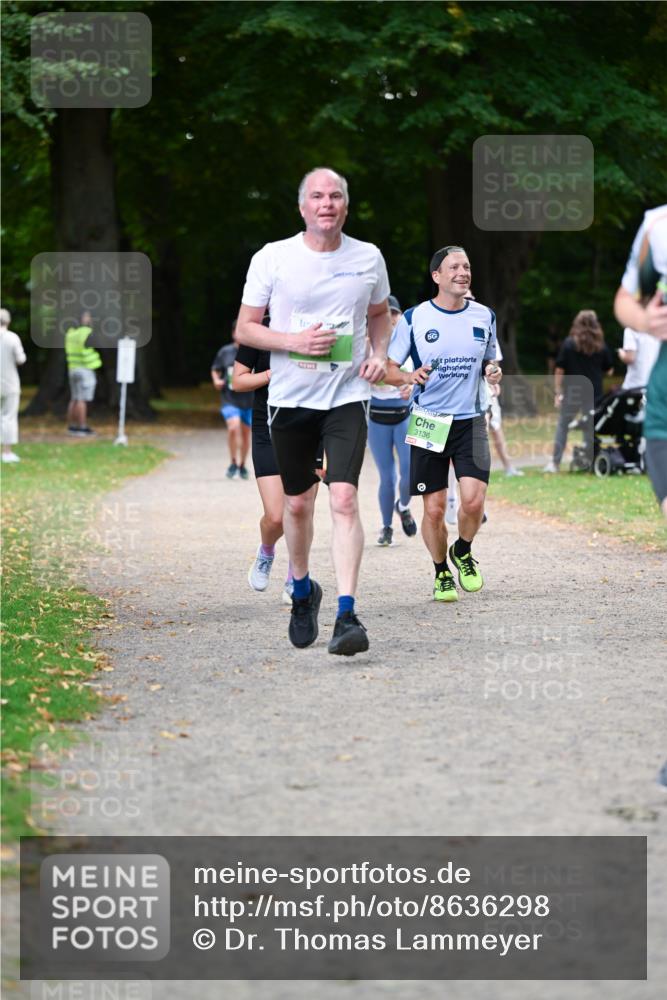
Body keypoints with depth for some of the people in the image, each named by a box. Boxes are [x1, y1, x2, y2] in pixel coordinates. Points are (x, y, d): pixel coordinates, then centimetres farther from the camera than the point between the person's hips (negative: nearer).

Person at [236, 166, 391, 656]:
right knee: (297, 503, 10)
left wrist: (379, 354, 3)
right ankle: (303, 588, 37)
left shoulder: (368, 258, 3)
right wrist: (294, 341, -15)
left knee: (344, 498, -16)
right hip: (291, 396, 0)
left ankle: (347, 615, -19)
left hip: (348, 395, 0)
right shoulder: (273, 259, -3)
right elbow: (246, 328, 1)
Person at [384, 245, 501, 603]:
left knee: (473, 500, -15)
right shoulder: (414, 318, -3)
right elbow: (388, 369, 1)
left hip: (470, 422, 2)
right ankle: (441, 573, 23)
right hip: (428, 423, -2)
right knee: (433, 509, -1)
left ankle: (463, 553, 16)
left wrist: (493, 372, -4)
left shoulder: (484, 316, 6)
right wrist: (411, 377, -20)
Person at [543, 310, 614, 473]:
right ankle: (591, 462, 8)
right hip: (594, 392, 1)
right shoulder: (602, 346, 0)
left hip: (572, 392, -1)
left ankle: (555, 463, 1)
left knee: (562, 426, 6)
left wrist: (557, 392, -2)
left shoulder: (568, 344, -4)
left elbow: (559, 370, -6)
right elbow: (609, 371, 5)